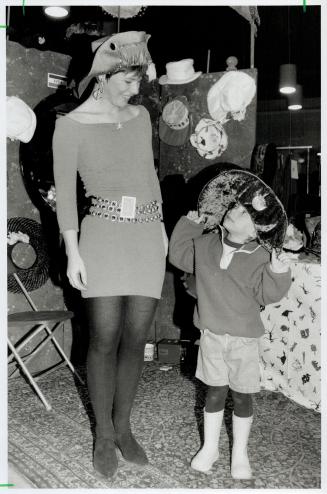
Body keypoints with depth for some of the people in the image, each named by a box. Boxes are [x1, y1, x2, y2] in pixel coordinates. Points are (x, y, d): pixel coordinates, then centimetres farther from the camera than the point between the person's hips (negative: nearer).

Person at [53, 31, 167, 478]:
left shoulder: (141, 116, 11)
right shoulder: (71, 125, -3)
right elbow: (65, 192, -4)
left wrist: (162, 228, 18)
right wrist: (73, 253, -8)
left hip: (148, 235, 4)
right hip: (103, 234, -4)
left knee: (136, 337, 5)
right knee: (105, 338, -4)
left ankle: (123, 426, 22)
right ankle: (104, 434, 16)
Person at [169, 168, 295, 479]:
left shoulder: (260, 257, -11)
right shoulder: (206, 244, 0)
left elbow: (266, 295, -12)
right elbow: (178, 254, 15)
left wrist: (279, 274, -29)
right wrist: (189, 225, 11)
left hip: (244, 339, -2)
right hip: (211, 334, 3)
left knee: (241, 395, 10)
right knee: (214, 392, 12)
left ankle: (240, 453, 29)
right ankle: (209, 448, 29)